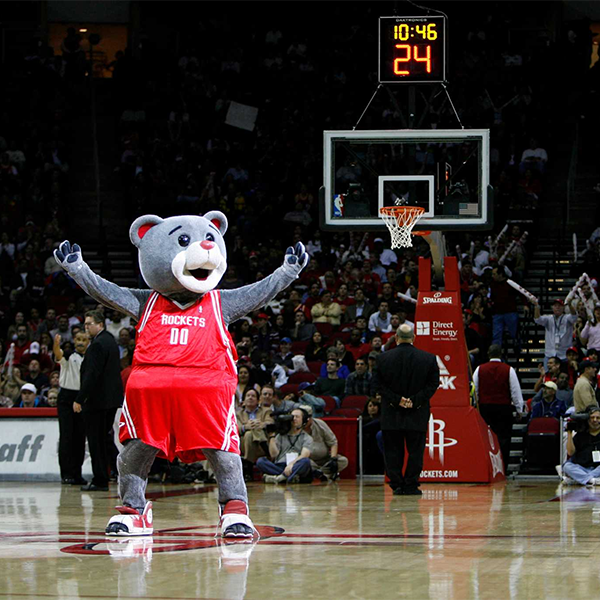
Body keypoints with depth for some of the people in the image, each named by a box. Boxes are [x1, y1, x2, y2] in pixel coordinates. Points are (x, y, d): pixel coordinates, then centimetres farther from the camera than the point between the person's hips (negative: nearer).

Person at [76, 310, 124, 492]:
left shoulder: (98, 345, -16)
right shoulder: (111, 341, 15)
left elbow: (91, 374, -21)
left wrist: (80, 399, -20)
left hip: (97, 400, -10)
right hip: (112, 398, 10)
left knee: (96, 441, -5)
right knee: (102, 440, 14)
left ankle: (100, 481, -5)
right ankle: (102, 479, 17)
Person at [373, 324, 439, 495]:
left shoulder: (383, 358, -1)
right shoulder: (429, 359, -2)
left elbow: (378, 384, -3)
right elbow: (433, 384, -5)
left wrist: (396, 400, -7)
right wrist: (415, 401, -8)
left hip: (391, 414, 0)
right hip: (417, 415, 0)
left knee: (393, 451, 8)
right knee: (415, 450, 6)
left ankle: (397, 485, 5)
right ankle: (410, 485, 3)